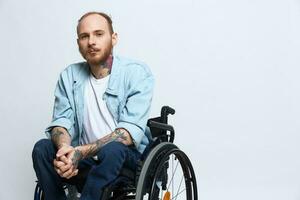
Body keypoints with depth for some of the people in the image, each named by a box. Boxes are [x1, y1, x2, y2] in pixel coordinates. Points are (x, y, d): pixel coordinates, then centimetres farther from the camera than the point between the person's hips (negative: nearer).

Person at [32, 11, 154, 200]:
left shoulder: (137, 72, -9)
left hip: (128, 158, -4)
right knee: (42, 148, -20)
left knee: (112, 149, -35)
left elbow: (131, 131, -19)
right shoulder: (69, 76, 5)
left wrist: (81, 152, -28)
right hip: (83, 158, 4)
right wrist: (65, 149, -26)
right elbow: (61, 121, -1)